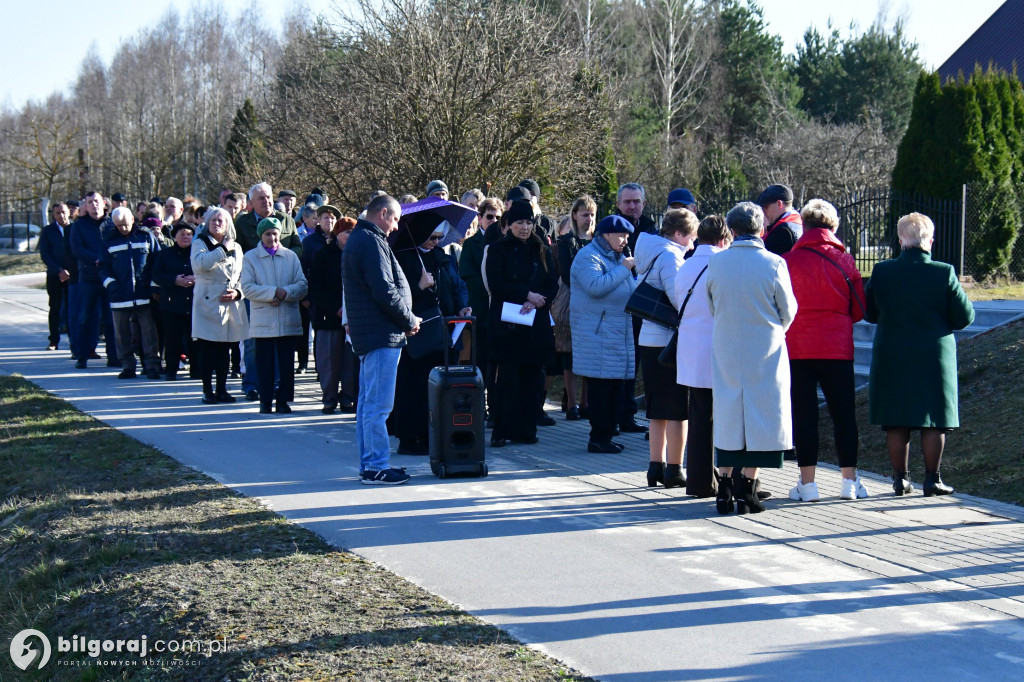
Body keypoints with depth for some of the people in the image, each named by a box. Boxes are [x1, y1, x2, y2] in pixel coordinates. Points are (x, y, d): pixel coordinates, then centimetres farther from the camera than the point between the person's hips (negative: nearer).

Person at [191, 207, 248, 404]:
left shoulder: (235, 247, 16)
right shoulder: (200, 243, 2)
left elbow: (243, 275, 16)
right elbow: (199, 264, -19)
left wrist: (237, 292, -4)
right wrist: (222, 250, -14)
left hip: (231, 305, 4)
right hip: (208, 304, -4)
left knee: (225, 350, 7)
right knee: (207, 349, -4)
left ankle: (222, 389, 14)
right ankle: (207, 391, 2)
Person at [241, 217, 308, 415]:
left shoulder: (290, 256, 9)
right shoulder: (250, 257, 5)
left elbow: (302, 286, 4)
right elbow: (247, 288, -5)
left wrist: (286, 293, -15)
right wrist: (274, 292, -15)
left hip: (288, 320, 2)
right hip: (263, 320, -1)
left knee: (287, 363, 2)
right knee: (265, 363, 1)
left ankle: (283, 400, 10)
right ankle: (265, 400, 9)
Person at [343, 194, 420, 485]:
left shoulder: (358, 239, 18)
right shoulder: (372, 242, -14)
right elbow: (385, 292, -21)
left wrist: (405, 319, 12)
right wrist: (410, 320, -8)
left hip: (367, 332, 11)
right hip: (382, 334, -11)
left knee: (368, 403, 14)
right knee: (378, 404, -8)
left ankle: (369, 464, 20)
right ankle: (376, 466, -6)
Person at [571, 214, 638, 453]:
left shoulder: (618, 257, 22)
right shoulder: (588, 257, -8)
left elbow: (628, 289, 30)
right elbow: (595, 286, -24)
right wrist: (623, 269, -17)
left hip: (619, 332, 9)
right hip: (597, 332, -9)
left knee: (615, 385, 7)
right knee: (600, 385, -9)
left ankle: (605, 435, 13)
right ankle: (599, 438, -6)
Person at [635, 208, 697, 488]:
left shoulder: (652, 254, 15)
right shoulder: (670, 256, -13)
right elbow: (679, 299, -21)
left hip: (649, 339, 9)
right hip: (670, 341, -9)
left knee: (658, 410, 14)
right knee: (678, 410, -2)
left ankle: (656, 466, 18)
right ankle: (674, 471, 1)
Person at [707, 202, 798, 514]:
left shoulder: (715, 263, -4)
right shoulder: (773, 264, -11)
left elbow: (711, 307, 7)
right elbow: (788, 311, -2)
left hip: (725, 350, 3)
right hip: (765, 350, -2)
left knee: (727, 411, 11)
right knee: (759, 412, 5)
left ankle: (725, 486, 11)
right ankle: (747, 487, 4)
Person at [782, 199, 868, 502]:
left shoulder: (788, 261, -4)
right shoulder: (844, 260, 0)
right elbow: (859, 309, 5)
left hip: (797, 348, -1)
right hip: (837, 348, 1)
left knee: (803, 414, 3)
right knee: (843, 413, 8)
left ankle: (807, 483, 3)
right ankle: (849, 481, 10)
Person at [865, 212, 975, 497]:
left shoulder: (881, 271, -6)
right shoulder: (944, 273, -11)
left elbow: (869, 313, 6)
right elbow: (964, 317, -5)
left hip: (892, 358, 2)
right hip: (934, 356, -2)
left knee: (896, 422, 9)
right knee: (934, 421, 7)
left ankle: (900, 478, 12)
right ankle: (932, 479, 8)